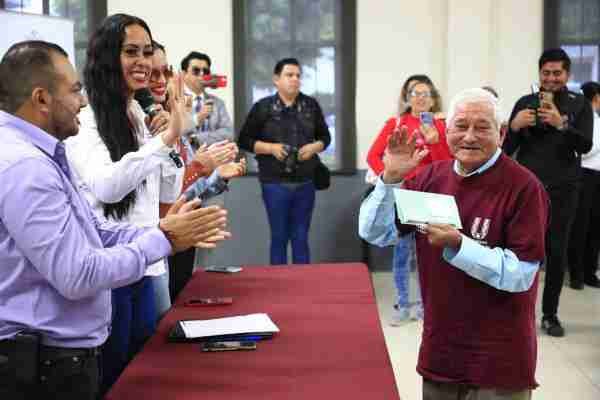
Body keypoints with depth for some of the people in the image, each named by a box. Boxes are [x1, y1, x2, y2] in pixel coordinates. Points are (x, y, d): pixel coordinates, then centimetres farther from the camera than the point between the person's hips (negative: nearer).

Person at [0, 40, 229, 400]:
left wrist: (165, 233, -4)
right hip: (44, 366, -10)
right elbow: (78, 276, -27)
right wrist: (163, 240, -17)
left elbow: (93, 231, 10)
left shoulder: (39, 156, 10)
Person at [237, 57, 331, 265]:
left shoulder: (311, 105, 7)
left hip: (305, 183, 2)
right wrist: (270, 148, -12)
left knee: (301, 238, 8)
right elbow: (244, 140, 1)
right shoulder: (263, 107, -2)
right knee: (279, 237, 5)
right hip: (275, 183, -2)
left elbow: (325, 137, 16)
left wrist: (314, 147, -6)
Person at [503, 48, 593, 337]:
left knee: (557, 253, 5)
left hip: (562, 191, 0)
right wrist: (514, 126, -17)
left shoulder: (579, 105, 4)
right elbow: (506, 149, 3)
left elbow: (585, 145, -9)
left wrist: (561, 124, -24)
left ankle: (550, 315, 17)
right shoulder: (525, 103, 5)